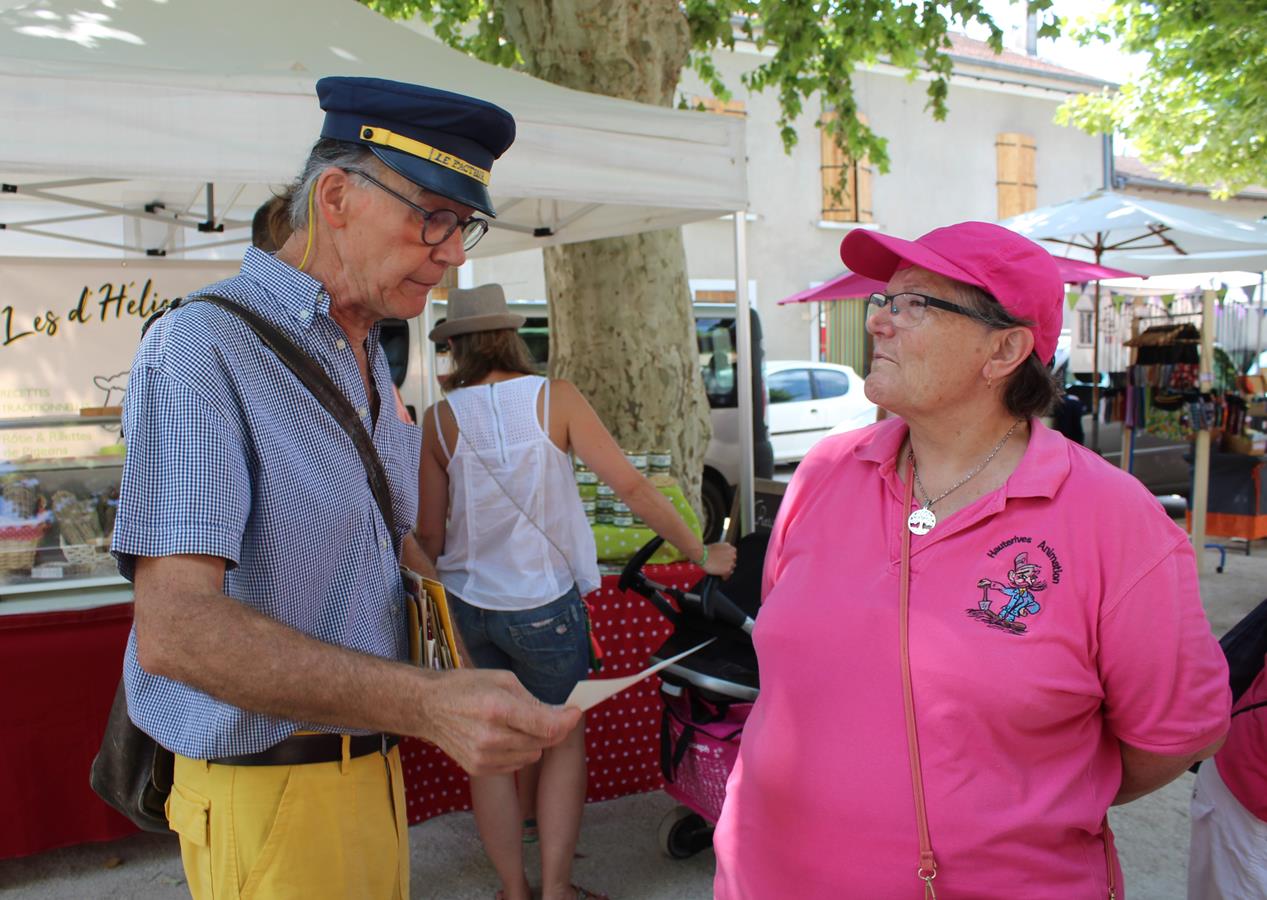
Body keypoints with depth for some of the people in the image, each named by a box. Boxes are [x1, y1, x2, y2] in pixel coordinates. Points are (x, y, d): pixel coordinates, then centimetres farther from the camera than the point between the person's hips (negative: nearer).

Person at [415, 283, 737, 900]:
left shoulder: (439, 420, -3)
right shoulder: (554, 398, -8)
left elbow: (428, 533, 0)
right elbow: (630, 486, -10)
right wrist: (702, 553, -2)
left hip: (468, 606, 2)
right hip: (544, 605, -2)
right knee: (563, 740, 17)